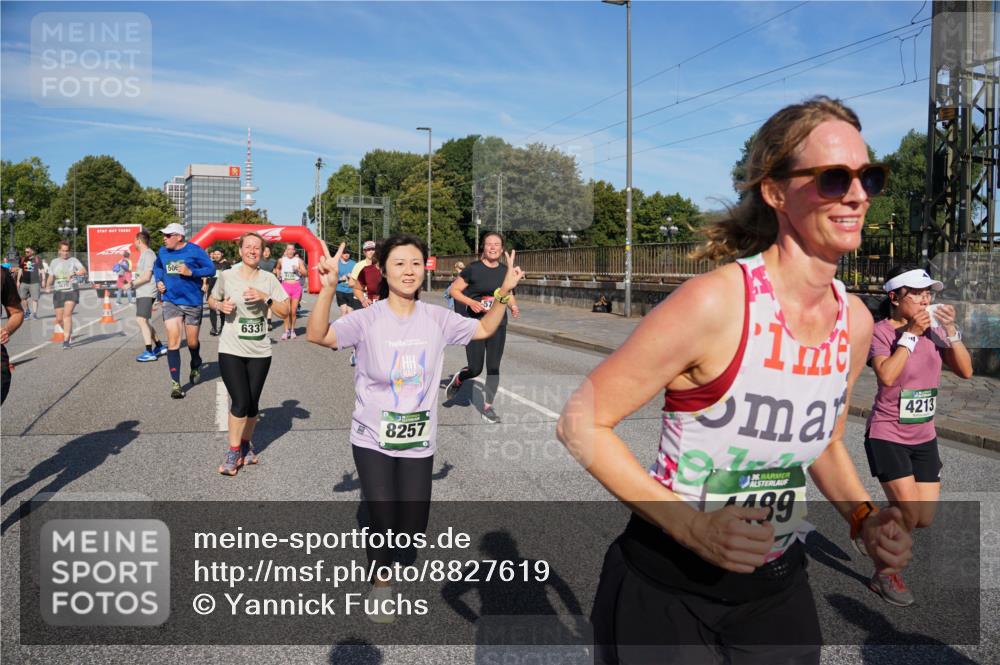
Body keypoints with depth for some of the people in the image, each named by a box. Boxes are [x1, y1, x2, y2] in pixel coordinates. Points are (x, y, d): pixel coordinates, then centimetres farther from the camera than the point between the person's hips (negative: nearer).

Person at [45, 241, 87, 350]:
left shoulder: (73, 260, 2)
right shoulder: (54, 262, 13)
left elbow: (84, 271, -12)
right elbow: (51, 277, 17)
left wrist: (74, 273, -31)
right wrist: (48, 286, -3)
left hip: (71, 292, -4)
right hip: (58, 292, 4)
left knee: (67, 314, -18)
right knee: (59, 319, 5)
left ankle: (66, 341, -18)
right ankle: (69, 332, 35)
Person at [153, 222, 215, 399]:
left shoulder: (195, 251, -10)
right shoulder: (163, 251, 4)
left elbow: (211, 269, -8)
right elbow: (157, 267, 24)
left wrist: (191, 272, -21)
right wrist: (159, 281, 6)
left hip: (192, 302, -2)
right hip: (170, 301, 2)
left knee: (192, 342, 11)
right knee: (173, 343, -8)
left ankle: (195, 366, 44)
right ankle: (175, 383, -5)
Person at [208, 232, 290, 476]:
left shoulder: (269, 279, 1)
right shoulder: (226, 276, -2)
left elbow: (285, 310, -1)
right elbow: (211, 300, 13)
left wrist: (266, 298, -15)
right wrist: (220, 306, -8)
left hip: (260, 351, 2)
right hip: (231, 350, -2)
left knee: (252, 403, 8)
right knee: (240, 402, -9)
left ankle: (246, 445, 30)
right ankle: (233, 451, 8)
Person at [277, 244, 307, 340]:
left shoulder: (299, 261, 1)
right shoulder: (281, 260, 7)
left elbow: (305, 274, -4)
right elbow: (278, 268, 28)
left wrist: (298, 269, -20)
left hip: (296, 286, 0)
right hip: (285, 286, 0)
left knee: (294, 311, 2)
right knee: (287, 310, -9)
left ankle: (292, 330, 16)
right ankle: (286, 330, -3)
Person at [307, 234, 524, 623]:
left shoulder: (436, 318, -3)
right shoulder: (367, 319, -13)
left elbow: (483, 330, 10)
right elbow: (317, 336, -26)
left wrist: (504, 293, -3)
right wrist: (328, 288, -39)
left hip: (418, 441, 3)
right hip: (373, 440, -3)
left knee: (412, 528, 8)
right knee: (382, 522, -1)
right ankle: (381, 581, 32)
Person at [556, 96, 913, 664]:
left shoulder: (855, 321, -3)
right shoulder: (716, 302, -24)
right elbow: (581, 424, -20)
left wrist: (865, 518, -3)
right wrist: (694, 526, -25)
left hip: (779, 588, 6)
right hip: (668, 589, -5)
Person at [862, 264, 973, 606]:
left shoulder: (934, 329, 2)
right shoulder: (882, 331, -13)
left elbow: (965, 371, -3)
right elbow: (886, 376, -28)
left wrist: (951, 330, -14)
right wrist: (911, 333, -23)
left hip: (924, 437, 6)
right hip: (887, 435, -6)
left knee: (925, 519, 7)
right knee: (909, 513, -12)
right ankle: (884, 576, 12)